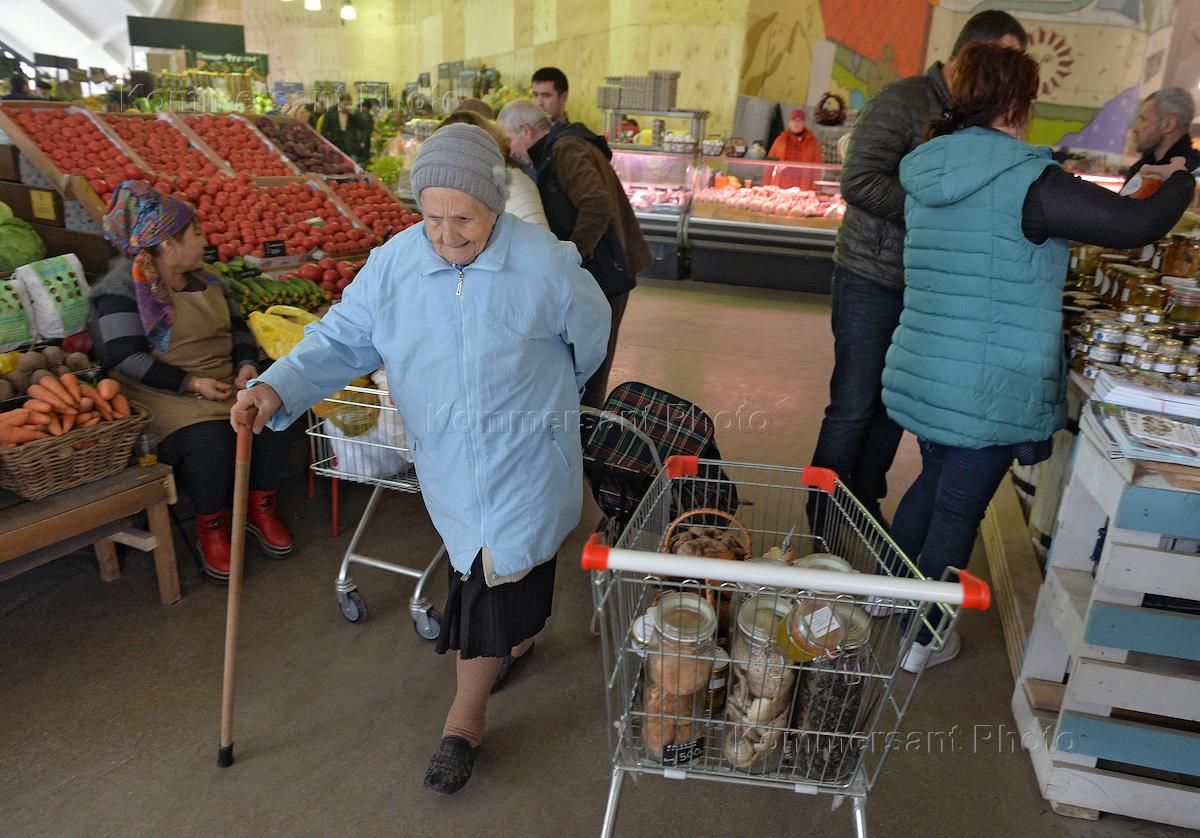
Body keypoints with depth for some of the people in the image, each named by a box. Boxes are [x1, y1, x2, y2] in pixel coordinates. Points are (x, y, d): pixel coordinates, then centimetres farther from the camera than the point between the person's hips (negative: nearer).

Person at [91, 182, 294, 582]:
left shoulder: (206, 280, 15)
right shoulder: (124, 288, -6)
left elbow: (238, 327, 20)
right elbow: (124, 358, -14)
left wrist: (247, 364, -2)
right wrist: (192, 383, -20)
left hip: (226, 381, 6)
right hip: (166, 394, -6)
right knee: (208, 437, -34)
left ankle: (261, 509, -4)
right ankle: (210, 527, -10)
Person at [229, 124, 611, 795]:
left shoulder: (545, 265, -16)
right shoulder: (393, 264, -9)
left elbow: (588, 333, 1)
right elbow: (342, 337, -6)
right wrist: (278, 388, -23)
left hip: (525, 451, -3)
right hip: (445, 457, 4)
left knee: (494, 574, -2)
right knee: (488, 559, 19)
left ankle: (465, 719, 15)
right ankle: (520, 634, 51)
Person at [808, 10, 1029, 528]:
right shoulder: (904, 102, -12)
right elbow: (859, 183, -22)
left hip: (924, 285, 7)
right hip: (872, 277, -7)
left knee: (893, 406, 11)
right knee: (852, 408, -2)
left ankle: (865, 509, 26)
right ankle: (824, 520, 12)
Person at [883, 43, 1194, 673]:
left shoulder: (924, 176, 6)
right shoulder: (1025, 182, -17)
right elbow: (1137, 224, -15)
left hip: (923, 373, 7)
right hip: (989, 389, -7)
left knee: (935, 480, 25)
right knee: (960, 508, 6)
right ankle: (920, 641, 21)